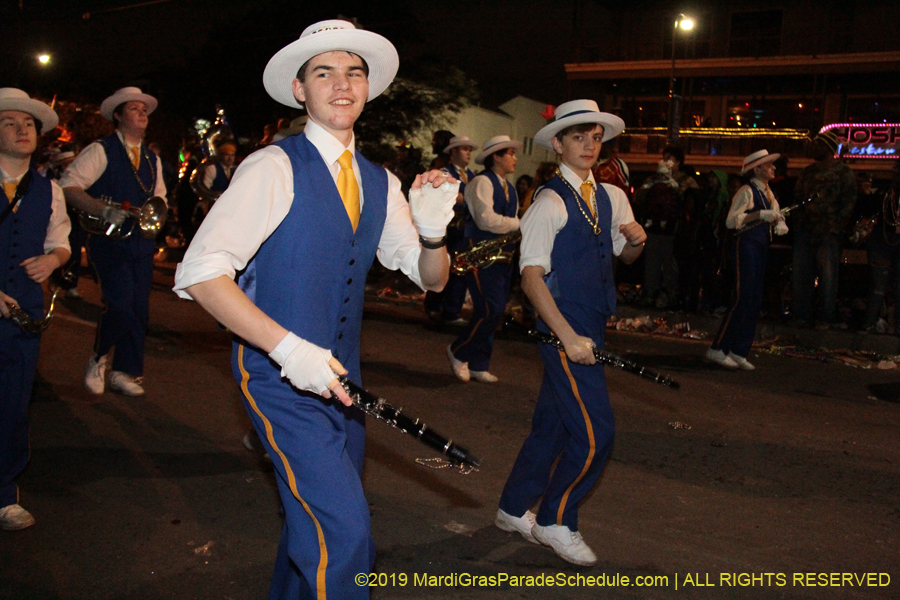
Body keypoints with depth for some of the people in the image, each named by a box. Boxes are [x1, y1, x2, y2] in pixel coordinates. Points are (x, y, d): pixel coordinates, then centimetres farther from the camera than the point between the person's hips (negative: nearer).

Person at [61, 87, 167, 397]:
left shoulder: (152, 159, 18)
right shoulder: (101, 150, -3)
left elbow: (159, 196, 25)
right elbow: (68, 186, -12)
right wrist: (104, 210, -25)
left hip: (141, 242, 6)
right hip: (109, 241, -6)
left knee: (139, 309, 3)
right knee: (121, 303, -17)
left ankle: (124, 372, 17)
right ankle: (98, 359, 8)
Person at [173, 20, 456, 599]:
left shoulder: (380, 183, 7)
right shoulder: (273, 168, -13)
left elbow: (431, 278, 9)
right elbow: (200, 273, -20)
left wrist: (433, 231, -14)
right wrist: (287, 346, -29)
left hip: (340, 376, 7)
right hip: (279, 376, -7)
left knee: (316, 520, 19)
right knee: (343, 529, -14)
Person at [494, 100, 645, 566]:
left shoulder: (610, 197, 11)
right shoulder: (550, 202, -13)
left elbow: (624, 255, 24)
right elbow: (531, 277, -18)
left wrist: (636, 240, -1)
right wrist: (569, 336, -25)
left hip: (590, 328, 8)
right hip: (563, 329, -8)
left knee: (552, 424, 16)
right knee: (595, 432, -7)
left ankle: (514, 509, 32)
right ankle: (555, 521, 14)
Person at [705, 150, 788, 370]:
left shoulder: (768, 192, 17)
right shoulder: (747, 191, -10)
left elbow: (776, 214, 17)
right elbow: (731, 220, -19)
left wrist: (780, 224, -6)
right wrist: (761, 215, -24)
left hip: (761, 248, 9)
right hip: (746, 246, -9)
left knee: (755, 302, 8)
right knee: (742, 298, -11)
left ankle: (738, 352, 14)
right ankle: (717, 348, -5)